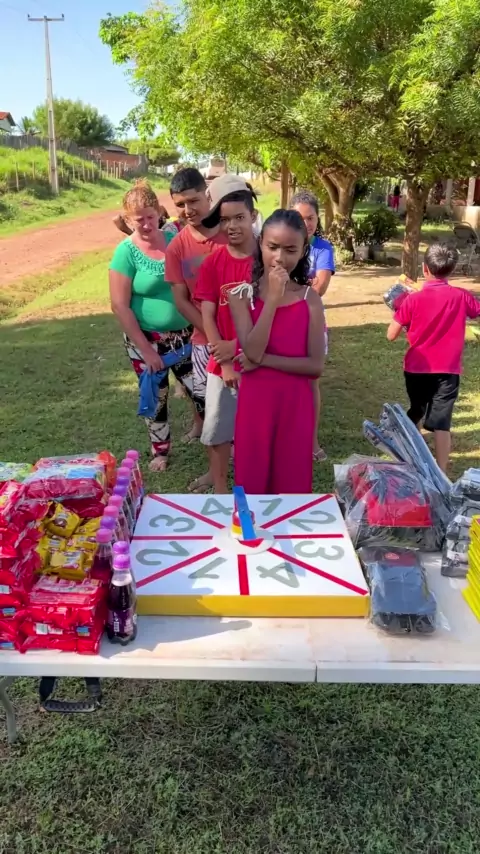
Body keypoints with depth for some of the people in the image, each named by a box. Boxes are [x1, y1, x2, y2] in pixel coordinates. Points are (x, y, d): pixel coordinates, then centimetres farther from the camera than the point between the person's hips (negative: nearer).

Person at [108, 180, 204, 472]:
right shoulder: (126, 251, -13)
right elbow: (120, 306, -14)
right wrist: (145, 349, -14)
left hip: (184, 334, 2)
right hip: (147, 339, -2)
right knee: (156, 399, 13)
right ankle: (160, 451, 35)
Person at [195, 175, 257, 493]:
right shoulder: (212, 264, 0)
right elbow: (207, 316, -3)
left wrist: (237, 345, -15)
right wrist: (225, 362, -12)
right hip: (221, 362, 2)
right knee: (218, 431, 9)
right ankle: (220, 492, 25)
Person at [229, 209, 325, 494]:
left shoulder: (310, 299, 0)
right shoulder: (242, 295, -1)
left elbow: (316, 365, -7)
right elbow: (252, 351, -15)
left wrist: (263, 360, -14)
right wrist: (273, 299, -18)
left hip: (296, 406, 1)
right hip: (255, 404, 0)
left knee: (292, 487, 9)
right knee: (252, 485, 9)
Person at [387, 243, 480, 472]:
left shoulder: (413, 299, -10)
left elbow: (391, 335, -5)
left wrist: (401, 311, 9)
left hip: (417, 369, 1)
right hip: (448, 371, -1)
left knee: (415, 415, 21)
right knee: (441, 423, -1)